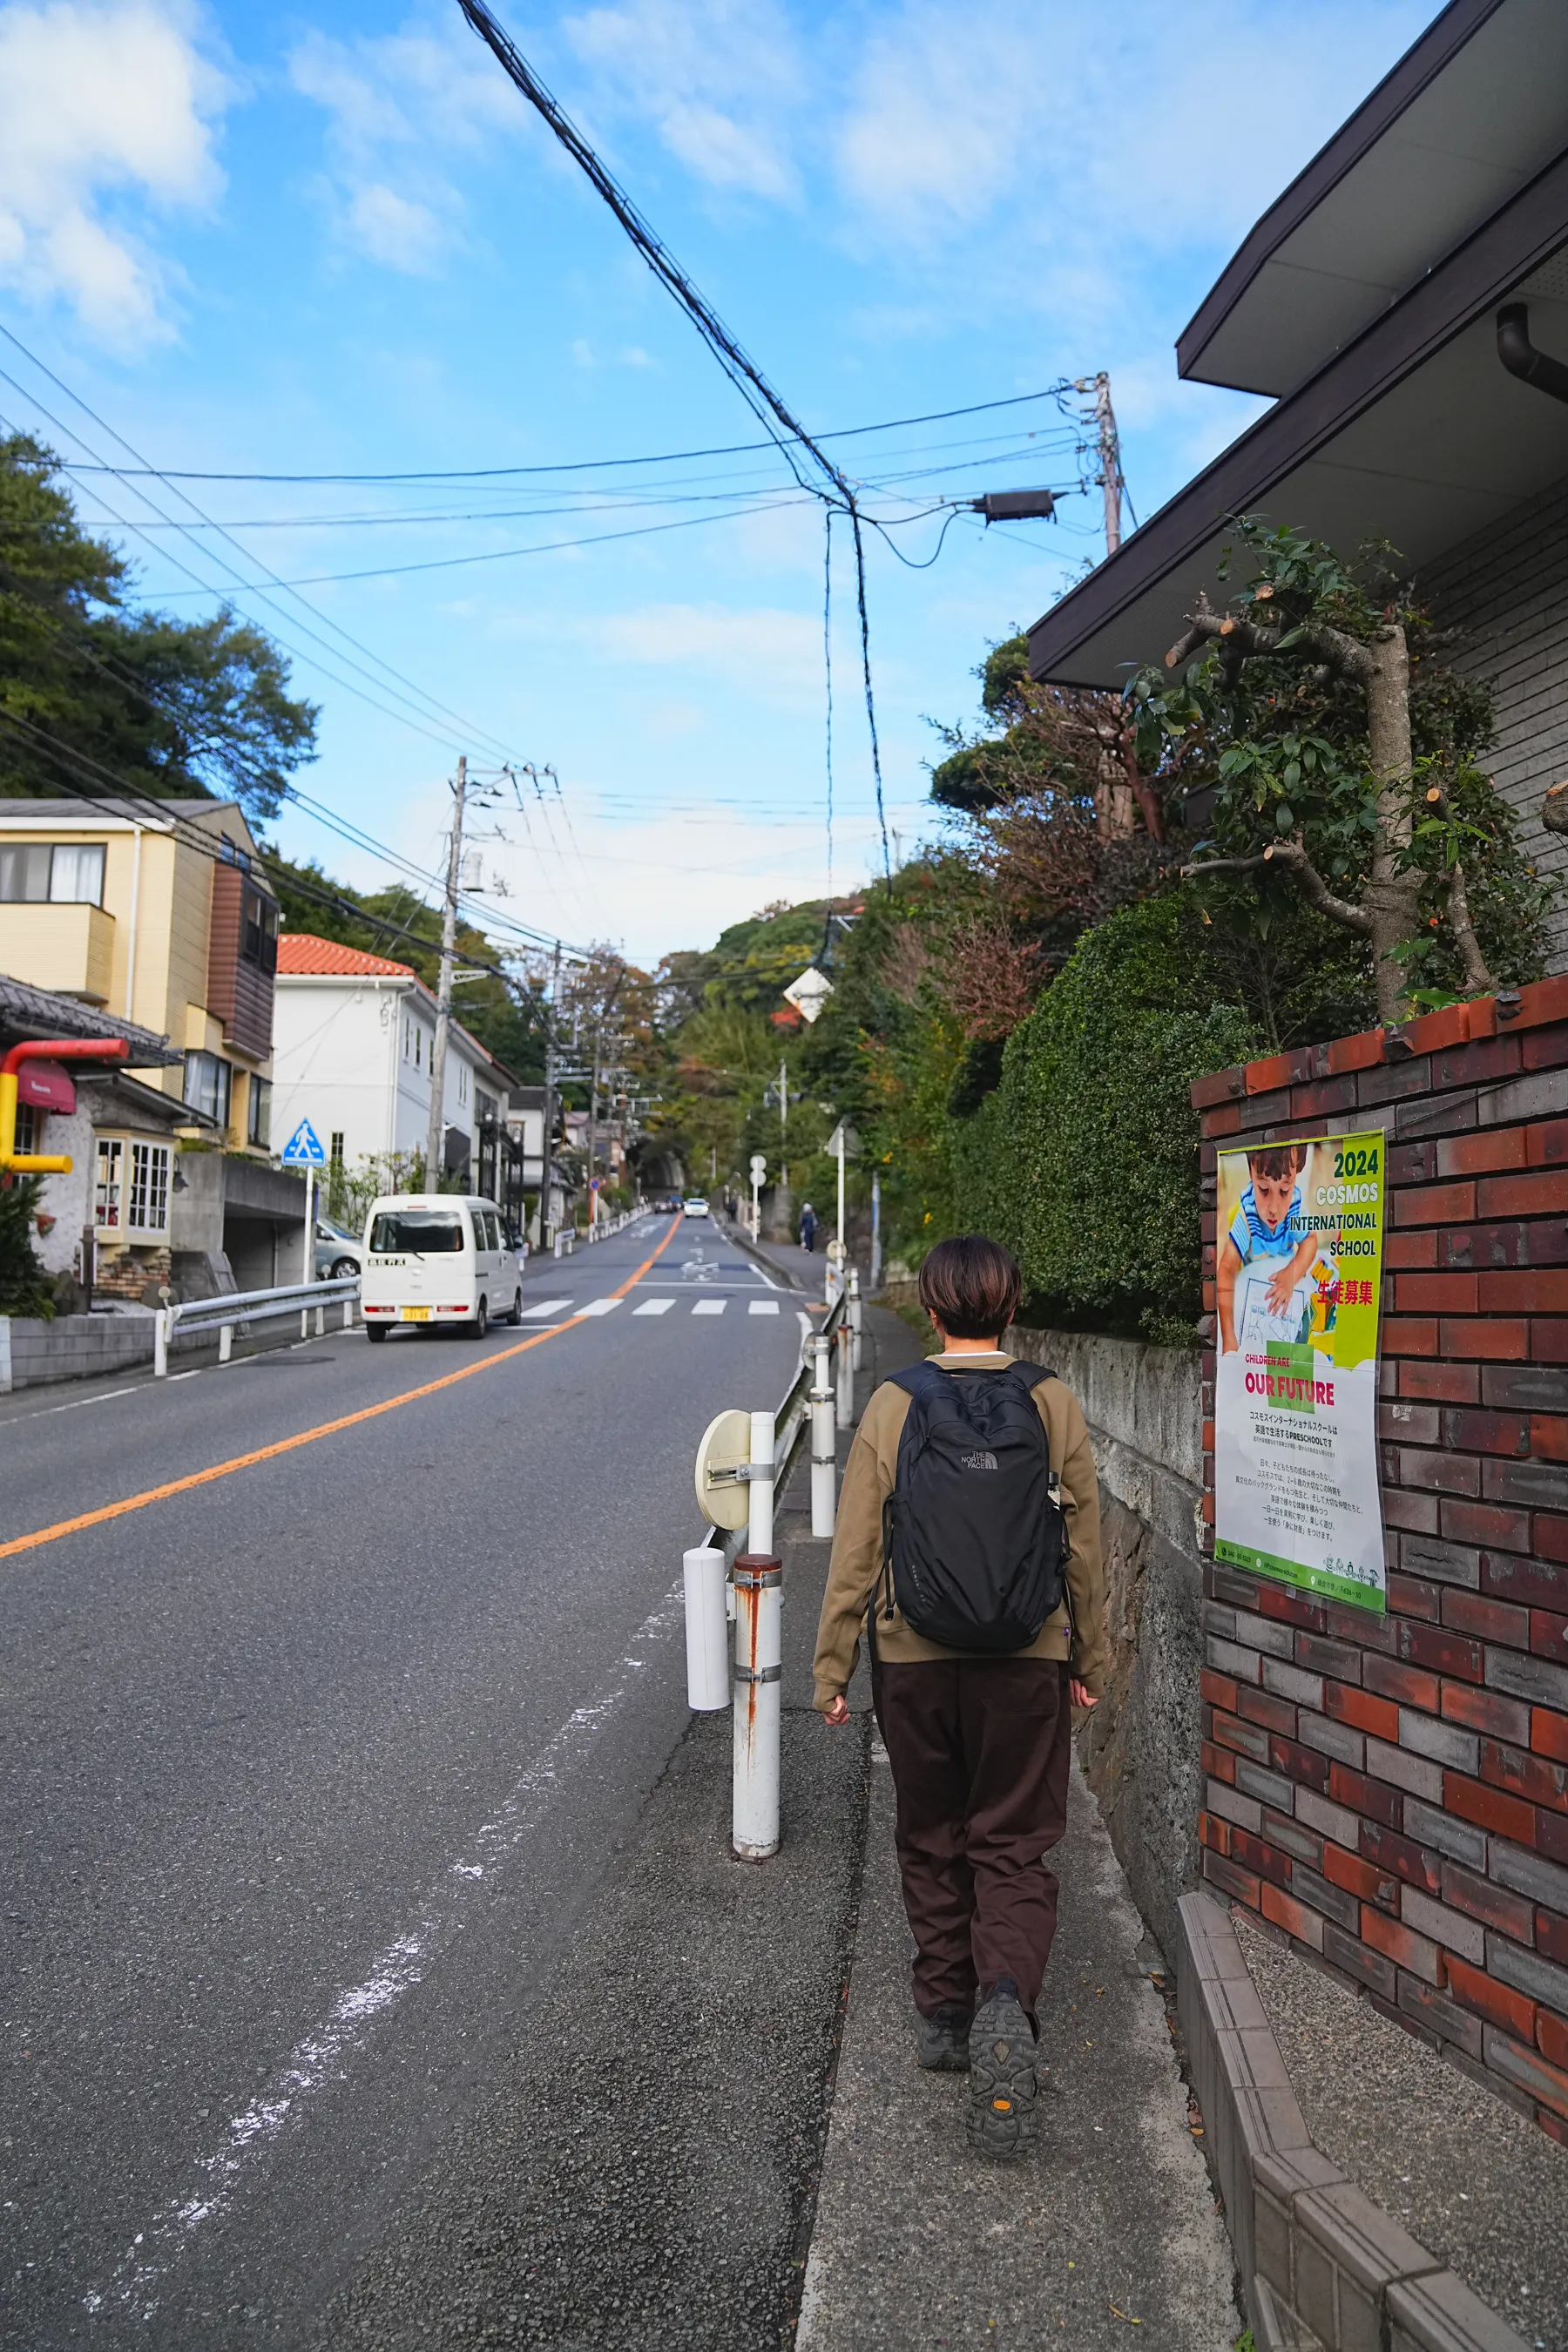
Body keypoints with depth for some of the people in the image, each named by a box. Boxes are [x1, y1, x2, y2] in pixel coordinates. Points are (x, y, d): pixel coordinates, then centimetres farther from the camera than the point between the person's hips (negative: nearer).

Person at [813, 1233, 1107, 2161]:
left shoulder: (893, 1406, -7)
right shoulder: (1054, 1404, -4)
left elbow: (856, 1551, -4)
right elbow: (1085, 1545, 2)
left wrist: (832, 1667, 4)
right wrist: (1090, 1658, 13)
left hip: (914, 1658, 0)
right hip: (1027, 1662, 0)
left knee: (932, 1842, 18)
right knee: (1014, 1845, 10)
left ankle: (945, 2013, 29)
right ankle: (1005, 1999, -11)